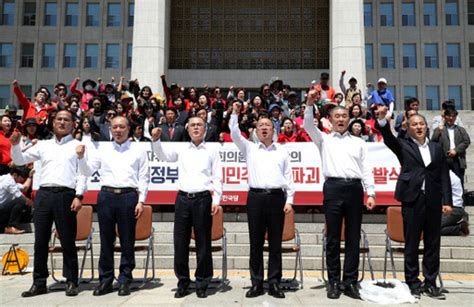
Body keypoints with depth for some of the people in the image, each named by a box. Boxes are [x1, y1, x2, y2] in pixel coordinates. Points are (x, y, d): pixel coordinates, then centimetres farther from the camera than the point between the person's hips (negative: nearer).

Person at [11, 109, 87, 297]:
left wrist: (78, 196, -9)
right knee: (40, 241, 6)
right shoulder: (43, 145, 18)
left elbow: (82, 173, 1)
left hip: (66, 194, -3)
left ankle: (71, 282, 10)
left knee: (68, 241, 1)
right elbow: (19, 160, 18)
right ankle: (39, 282, 16)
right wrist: (15, 145, 0)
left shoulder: (78, 146, 8)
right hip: (43, 194, 4)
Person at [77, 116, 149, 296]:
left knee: (127, 241, 4)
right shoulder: (103, 149, 13)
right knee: (106, 240, 6)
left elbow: (144, 178, 5)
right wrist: (81, 157, -5)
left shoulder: (138, 150, 7)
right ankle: (105, 279, 17)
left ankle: (125, 280, 14)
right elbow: (88, 171, 12)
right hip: (106, 195, 2)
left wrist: (141, 201, -3)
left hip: (129, 196, -2)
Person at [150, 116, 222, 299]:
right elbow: (163, 155, 3)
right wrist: (156, 140, -14)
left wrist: (216, 199, -5)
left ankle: (202, 284, 15)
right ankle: (183, 283, 19)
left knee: (203, 244, 3)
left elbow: (217, 177, 4)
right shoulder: (181, 149, 12)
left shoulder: (212, 150, 6)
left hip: (203, 199, -2)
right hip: (183, 198, 2)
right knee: (180, 243, 6)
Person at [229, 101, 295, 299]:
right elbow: (235, 134, 1)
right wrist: (235, 114, -9)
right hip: (256, 197, 0)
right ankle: (256, 283, 11)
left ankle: (274, 283, 11)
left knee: (275, 243, 3)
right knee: (256, 242, 3)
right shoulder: (250, 148, 15)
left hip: (277, 197, 0)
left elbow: (288, 177, 10)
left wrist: (289, 200, 1)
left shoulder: (282, 151, 14)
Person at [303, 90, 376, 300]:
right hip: (333, 188, -1)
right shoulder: (324, 139, 15)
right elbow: (308, 125, -2)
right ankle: (334, 281, 10)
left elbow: (366, 169, 10)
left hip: (354, 188, 2)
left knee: (353, 237, 4)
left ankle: (350, 281, 11)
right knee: (333, 238, 2)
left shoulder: (359, 142, 17)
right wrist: (310, 105, -16)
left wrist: (371, 193, 1)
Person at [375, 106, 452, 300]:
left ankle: (430, 284, 20)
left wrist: (447, 201, 3)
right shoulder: (403, 146, 6)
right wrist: (383, 120, -32)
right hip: (412, 200, -3)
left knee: (433, 244, 9)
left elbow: (444, 176, 11)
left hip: (433, 202, 3)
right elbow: (389, 138, -14)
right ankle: (413, 283, 14)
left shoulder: (437, 148, 14)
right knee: (411, 245, 3)